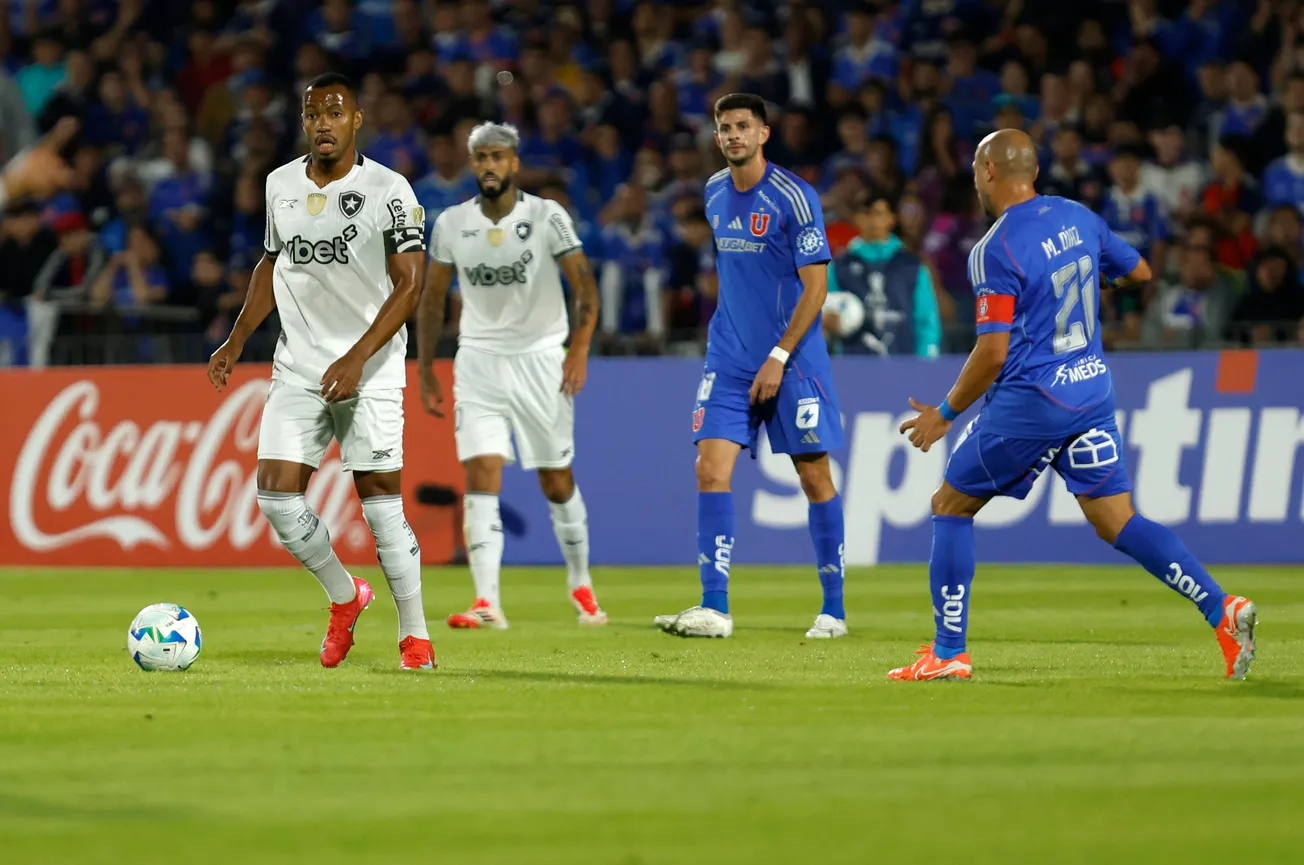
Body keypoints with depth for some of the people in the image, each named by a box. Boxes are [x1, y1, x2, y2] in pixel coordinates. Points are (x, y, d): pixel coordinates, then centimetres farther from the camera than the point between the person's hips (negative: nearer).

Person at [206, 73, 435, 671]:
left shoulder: (388, 190, -9)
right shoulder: (280, 185, 7)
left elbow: (409, 285, -12)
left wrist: (356, 359, -20)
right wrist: (236, 342, 15)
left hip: (371, 370, -5)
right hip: (296, 368, 5)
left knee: (380, 502, -7)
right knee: (276, 496, -5)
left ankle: (414, 634, 7)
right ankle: (344, 597, 19)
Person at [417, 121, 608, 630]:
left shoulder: (547, 217, -7)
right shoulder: (451, 224, 1)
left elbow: (585, 286, -11)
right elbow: (432, 298, 11)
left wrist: (580, 348, -24)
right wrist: (425, 373, 9)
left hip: (540, 357, -1)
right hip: (480, 359, 1)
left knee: (557, 481, 6)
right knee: (481, 474, -13)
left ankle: (581, 586, 27)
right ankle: (487, 603, -19)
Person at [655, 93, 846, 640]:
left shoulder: (793, 197, -11)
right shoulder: (714, 193, 8)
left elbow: (816, 286, -12)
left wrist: (778, 358, -16)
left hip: (792, 361, -5)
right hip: (729, 361, 5)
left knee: (815, 478, 2)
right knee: (711, 470, -9)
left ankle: (834, 609, 13)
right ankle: (714, 608, -11)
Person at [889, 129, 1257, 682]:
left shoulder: (994, 251, -15)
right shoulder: (1076, 217, 5)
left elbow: (992, 352, -18)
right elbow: (1139, 273, 18)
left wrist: (945, 414, -5)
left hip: (1028, 402, -7)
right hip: (1092, 390, 7)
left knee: (951, 507, 10)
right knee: (1117, 523, 7)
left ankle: (949, 653, 9)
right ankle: (1222, 609, -10)